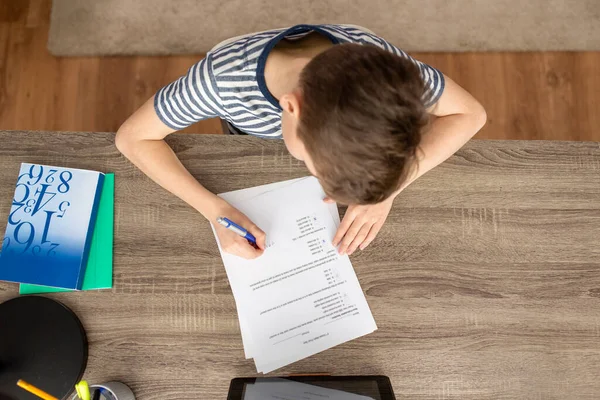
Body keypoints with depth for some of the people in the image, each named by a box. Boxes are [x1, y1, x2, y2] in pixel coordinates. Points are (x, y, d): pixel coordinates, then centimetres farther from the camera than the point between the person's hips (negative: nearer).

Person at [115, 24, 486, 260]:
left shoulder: (375, 60, -42)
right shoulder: (223, 78, -46)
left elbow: (469, 113, -28)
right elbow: (132, 137, -32)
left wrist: (389, 188, -39)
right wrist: (215, 209, -45)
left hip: (317, 131, 1)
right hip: (253, 151, 0)